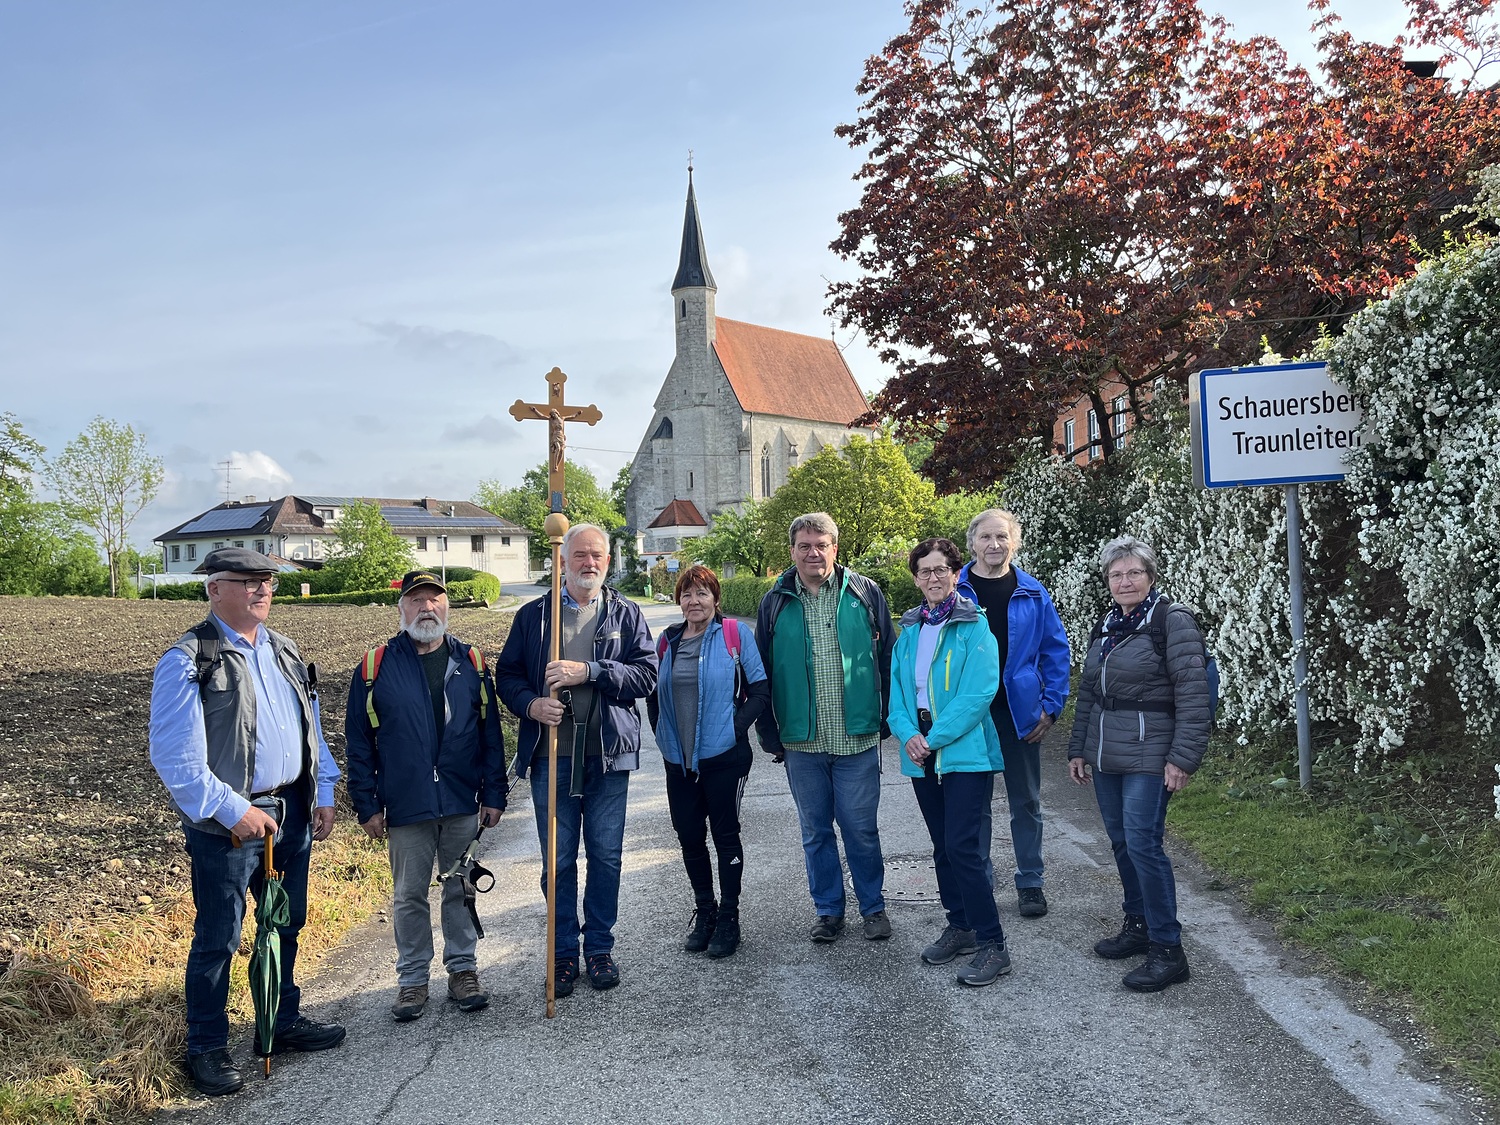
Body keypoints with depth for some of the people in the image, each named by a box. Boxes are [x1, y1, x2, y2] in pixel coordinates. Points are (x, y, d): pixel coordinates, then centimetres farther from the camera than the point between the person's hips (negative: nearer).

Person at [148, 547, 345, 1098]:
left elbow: (311, 726, 16)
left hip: (291, 810, 7)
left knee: (286, 924, 18)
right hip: (226, 823, -7)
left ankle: (285, 1022, 35)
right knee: (218, 939, 4)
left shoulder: (284, 651, 10)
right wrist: (233, 811, -19)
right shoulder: (188, 660, -13)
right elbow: (174, 757, -18)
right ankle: (206, 1048, 21)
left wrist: (324, 793, 10)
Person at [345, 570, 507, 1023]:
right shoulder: (375, 666, -1)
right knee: (409, 896, 9)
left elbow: (490, 734, 5)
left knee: (461, 889, 12)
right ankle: (412, 978, 24)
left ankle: (463, 969, 26)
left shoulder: (471, 662, 4)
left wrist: (493, 794, 1)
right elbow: (359, 742, 1)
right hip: (406, 807, -1)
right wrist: (367, 806, -3)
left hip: (463, 803, 1)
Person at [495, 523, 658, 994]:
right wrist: (531, 704, -14)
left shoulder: (626, 614, 5)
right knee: (558, 860, 7)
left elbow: (646, 673, -6)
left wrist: (590, 671, -18)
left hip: (609, 756, 0)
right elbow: (507, 673, 7)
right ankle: (563, 952, 22)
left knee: (606, 856, 9)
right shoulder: (533, 615, 6)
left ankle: (599, 948, 25)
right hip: (551, 756, 0)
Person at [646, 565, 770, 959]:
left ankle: (728, 918, 17)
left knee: (725, 835, 4)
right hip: (679, 760, 5)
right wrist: (663, 735, 7)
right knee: (689, 836, 10)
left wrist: (736, 727, -12)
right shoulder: (667, 642, 8)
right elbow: (653, 695, 17)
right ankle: (704, 912, 26)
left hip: (724, 756, -4)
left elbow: (759, 690, -5)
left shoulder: (733, 636, -5)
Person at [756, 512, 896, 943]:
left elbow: (888, 659, 4)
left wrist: (888, 719, 2)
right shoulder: (775, 603, 4)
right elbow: (762, 673, 7)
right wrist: (770, 734, 4)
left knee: (861, 829, 6)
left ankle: (874, 907, 24)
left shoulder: (865, 593, 0)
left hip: (857, 739, -2)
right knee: (816, 831, 12)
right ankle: (828, 910, 27)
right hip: (801, 742, 2)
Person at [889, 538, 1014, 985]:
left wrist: (934, 738, -17)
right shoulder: (910, 629, 11)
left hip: (966, 752, -6)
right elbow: (897, 687, 9)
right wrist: (907, 734, -9)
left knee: (963, 847, -11)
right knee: (943, 846, 15)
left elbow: (978, 693, -16)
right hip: (922, 757, 6)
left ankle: (993, 946, -1)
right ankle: (960, 925, 30)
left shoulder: (975, 626, -8)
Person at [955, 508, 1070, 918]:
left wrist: (1051, 707, -3)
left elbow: (1056, 651, 4)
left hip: (1020, 712, 1)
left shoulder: (1032, 594, 0)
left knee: (1026, 802, 11)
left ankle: (1030, 884, 25)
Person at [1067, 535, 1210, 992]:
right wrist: (1078, 748, 18)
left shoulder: (1173, 622, -9)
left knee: (1143, 844, -10)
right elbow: (1087, 693, 19)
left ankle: (1167, 950, 0)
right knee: (1121, 841, 13)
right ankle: (1138, 925, 28)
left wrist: (1182, 757, -18)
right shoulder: (1104, 627, 13)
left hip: (1147, 757, -7)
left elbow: (1193, 695, -14)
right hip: (1105, 756, 7)